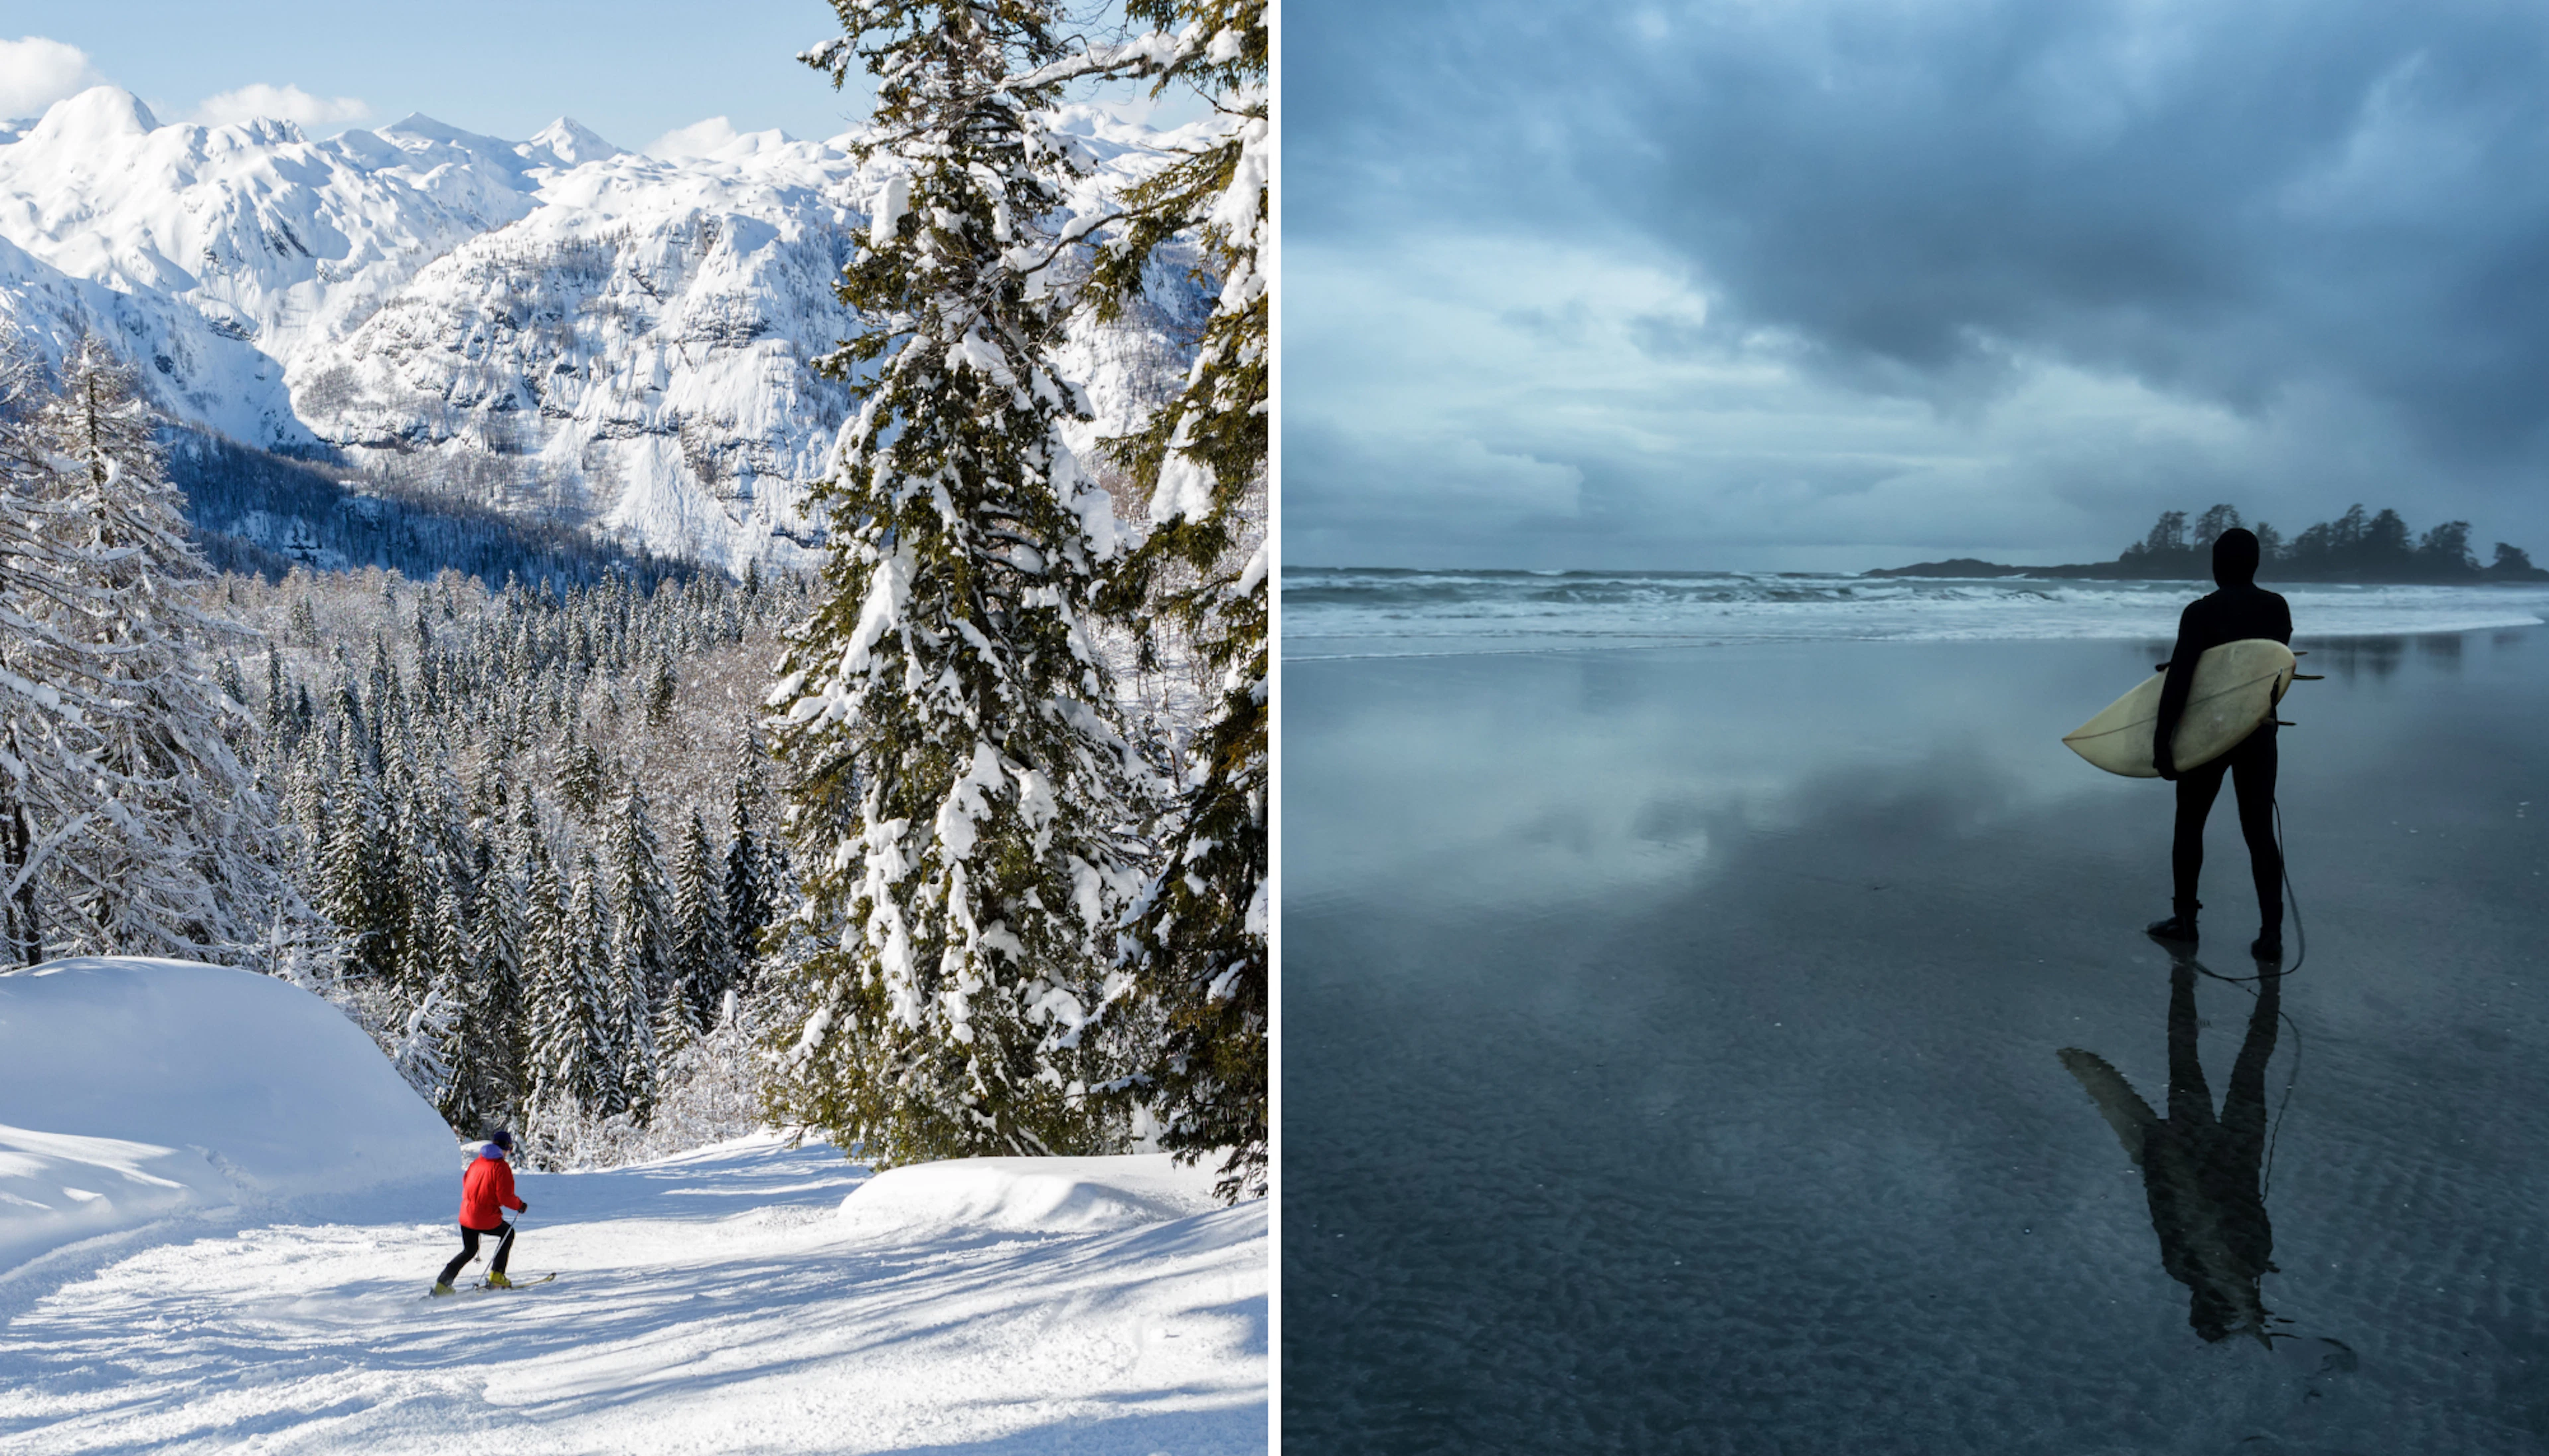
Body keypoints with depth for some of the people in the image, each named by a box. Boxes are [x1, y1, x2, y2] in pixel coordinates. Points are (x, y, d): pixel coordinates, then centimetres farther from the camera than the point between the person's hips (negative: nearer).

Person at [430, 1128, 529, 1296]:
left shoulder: (477, 1162, 7)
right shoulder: (502, 1167, -14)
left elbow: (466, 1182, 21)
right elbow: (505, 1197, -18)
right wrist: (520, 1206, 0)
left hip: (466, 1215, 6)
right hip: (487, 1219, -6)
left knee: (469, 1251, 24)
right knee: (508, 1233, 21)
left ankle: (442, 1284, 11)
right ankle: (496, 1276, 17)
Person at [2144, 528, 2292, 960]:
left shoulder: (2200, 612, -15)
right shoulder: (2277, 608, 0)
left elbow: (2178, 680, -19)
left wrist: (2161, 743, -17)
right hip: (2259, 733, 4)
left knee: (2189, 825, 13)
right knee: (2260, 832, 6)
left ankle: (2184, 919, 21)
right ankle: (2271, 933, 1)